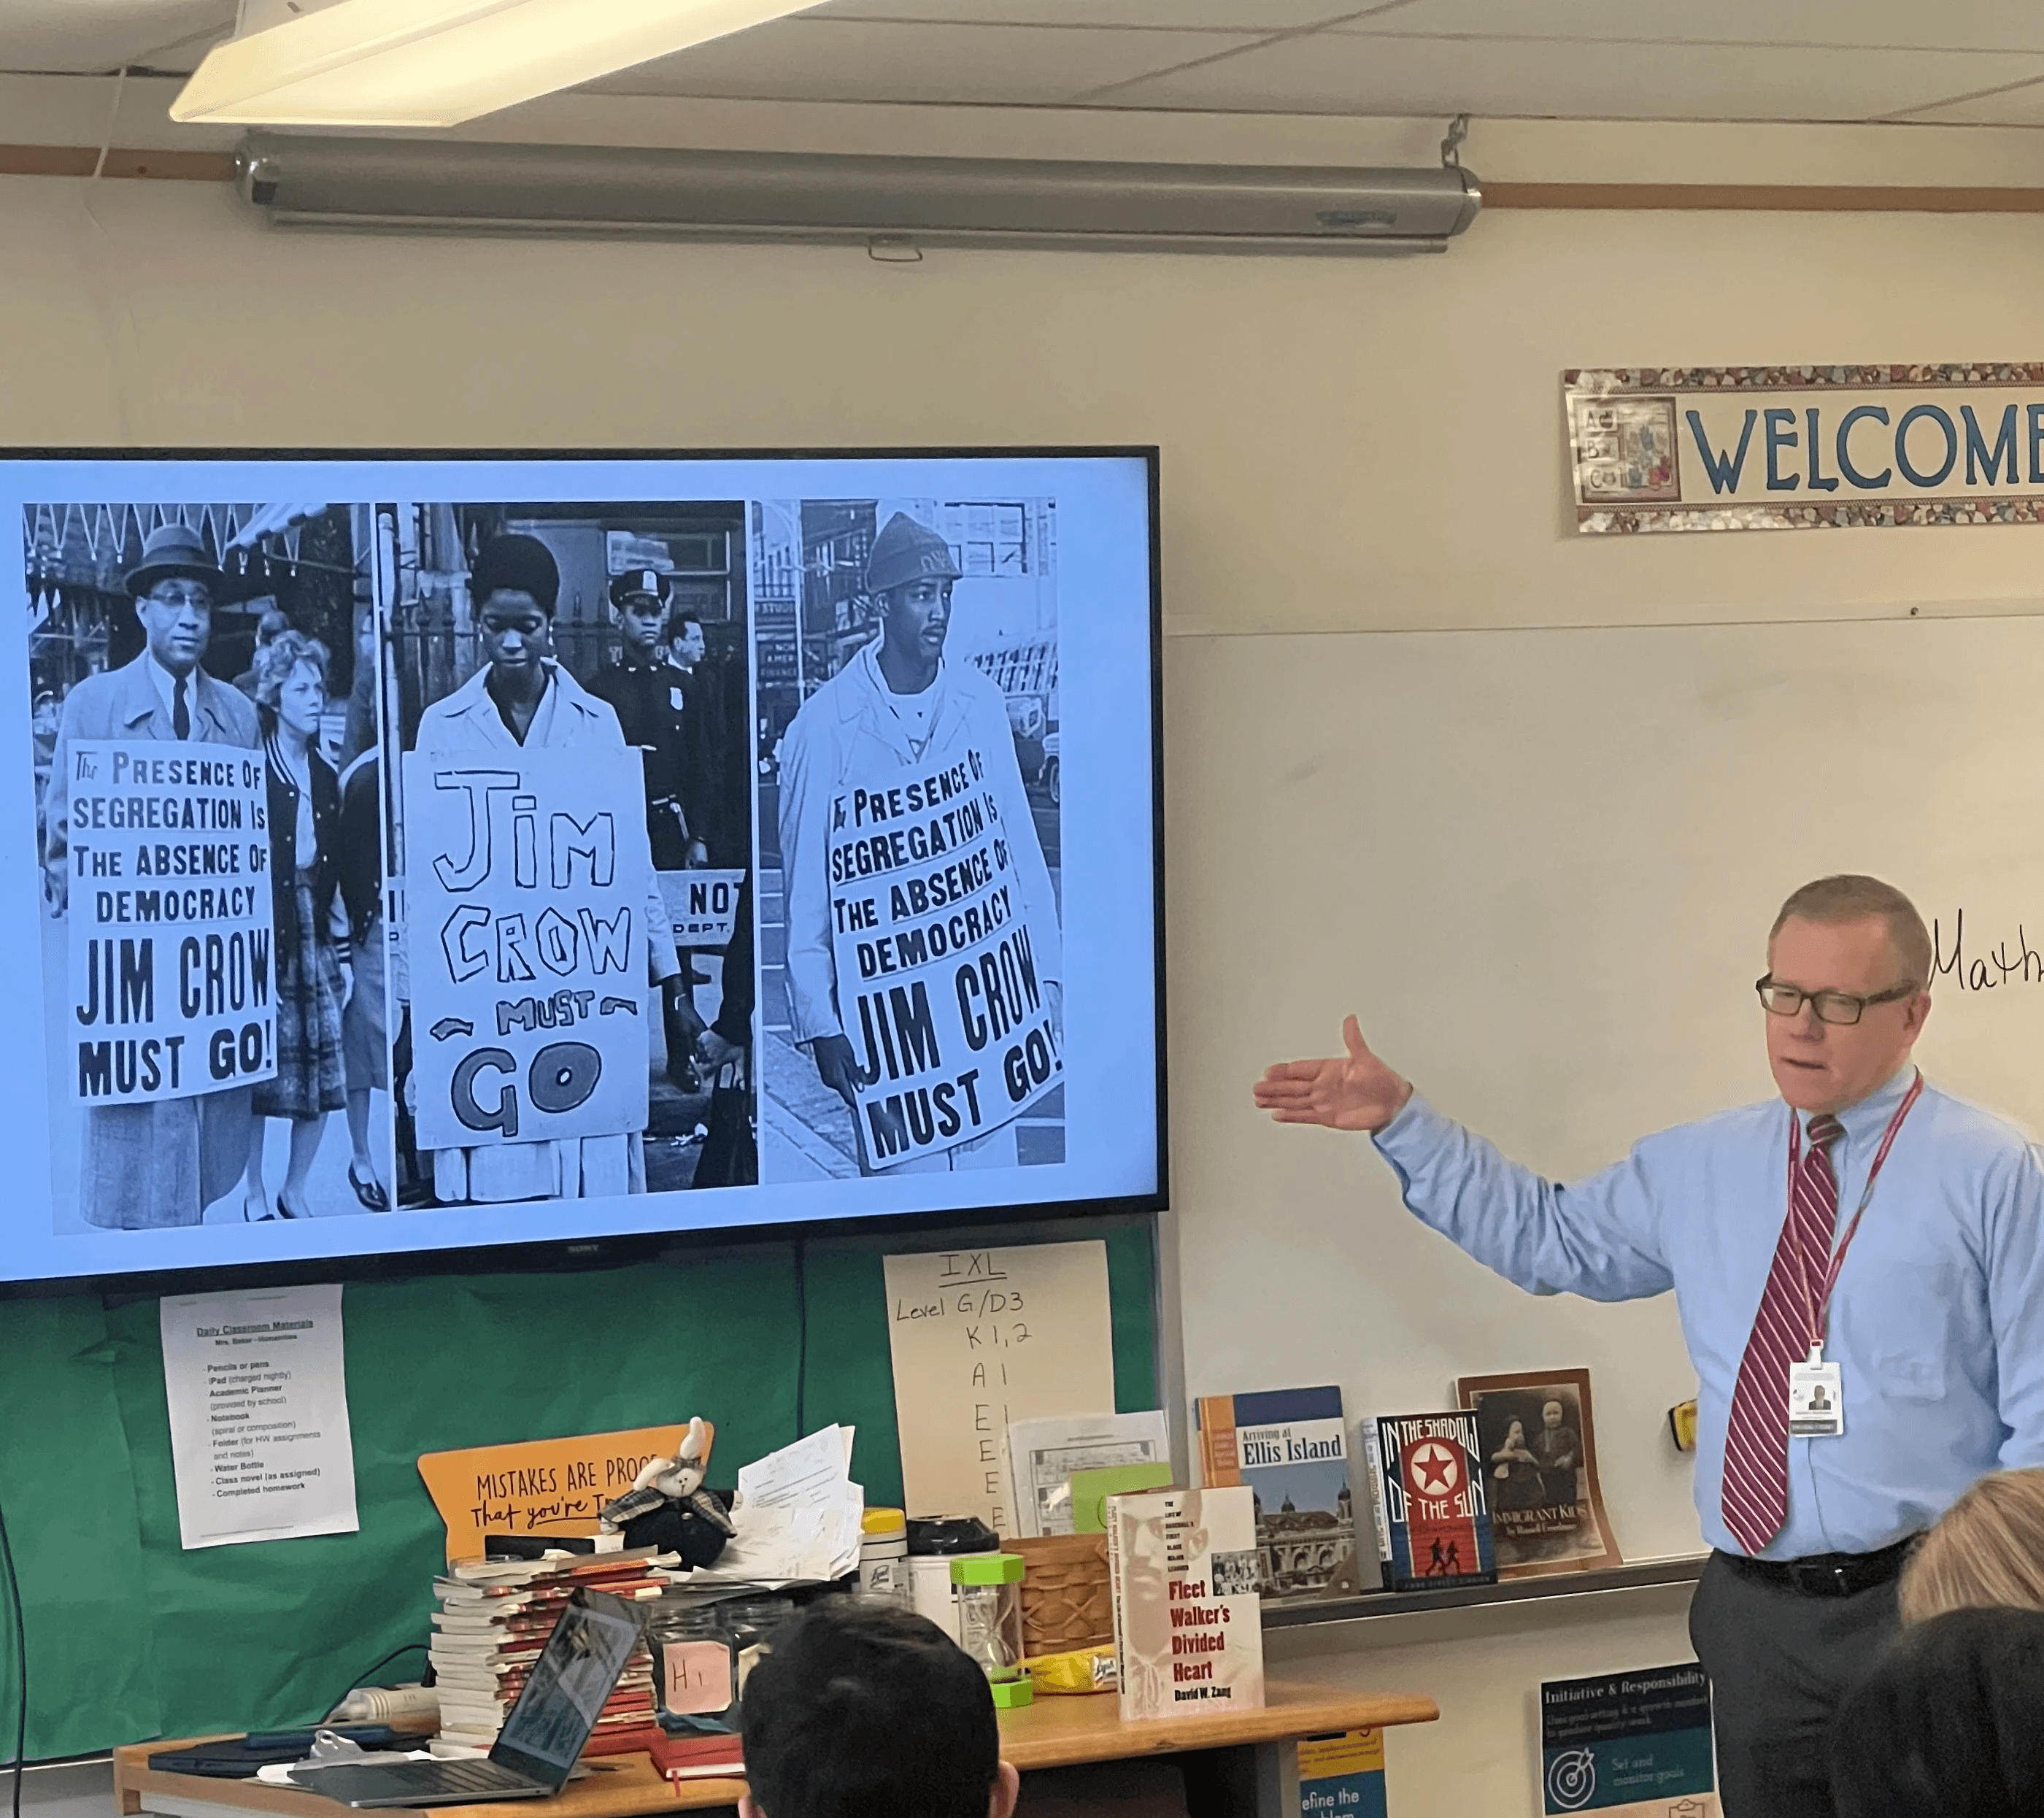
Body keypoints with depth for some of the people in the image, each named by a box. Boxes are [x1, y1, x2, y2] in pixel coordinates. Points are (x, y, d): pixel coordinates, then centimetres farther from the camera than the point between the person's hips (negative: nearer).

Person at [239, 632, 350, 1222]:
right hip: (263, 932, -5)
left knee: (322, 1068, 2)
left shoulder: (325, 777, 15)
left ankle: (295, 1191, 15)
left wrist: (343, 950, 13)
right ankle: (254, 1195, 6)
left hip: (315, 930, 5)